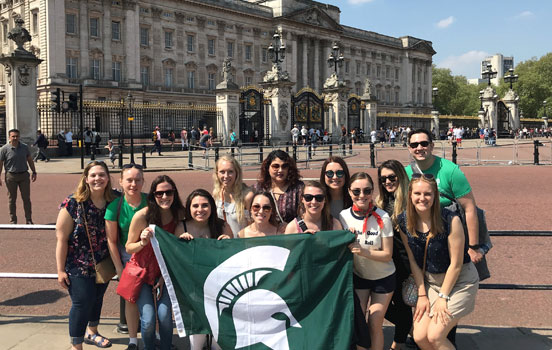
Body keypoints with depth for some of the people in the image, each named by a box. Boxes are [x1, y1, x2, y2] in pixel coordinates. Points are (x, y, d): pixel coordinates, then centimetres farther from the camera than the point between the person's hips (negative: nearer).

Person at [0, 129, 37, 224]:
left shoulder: (25, 147, 4)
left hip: (24, 175, 2)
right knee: (12, 199, 6)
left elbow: (30, 160, 13)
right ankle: (13, 221, 16)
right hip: (11, 176, -2)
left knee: (26, 198, 3)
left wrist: (34, 172, 10)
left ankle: (29, 220, 9)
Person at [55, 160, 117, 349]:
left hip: (103, 265, 5)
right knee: (82, 302, -3)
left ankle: (91, 332, 45)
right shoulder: (73, 203, -16)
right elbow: (61, 239, -14)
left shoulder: (113, 202, -5)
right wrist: (60, 270, -13)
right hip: (79, 266, -4)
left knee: (97, 299, 20)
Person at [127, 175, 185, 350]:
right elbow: (128, 248, -8)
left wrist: (165, 276, -2)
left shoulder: (178, 214, -9)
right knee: (148, 319, -11)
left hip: (164, 271, 2)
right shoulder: (142, 216, -20)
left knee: (164, 315, -13)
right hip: (143, 270, -2)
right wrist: (143, 242, -28)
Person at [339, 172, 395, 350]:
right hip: (358, 276, 2)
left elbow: (387, 255, -16)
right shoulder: (343, 216, -12)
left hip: (383, 278, -2)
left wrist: (364, 251, -31)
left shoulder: (382, 218, -20)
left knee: (375, 325, 4)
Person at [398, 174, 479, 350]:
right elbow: (413, 260, -1)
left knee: (435, 336, -12)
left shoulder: (450, 220, -23)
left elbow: (456, 264, -17)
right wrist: (422, 295, -1)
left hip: (459, 280, -4)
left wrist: (443, 297, -12)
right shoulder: (404, 221, -9)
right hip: (430, 281, 5)